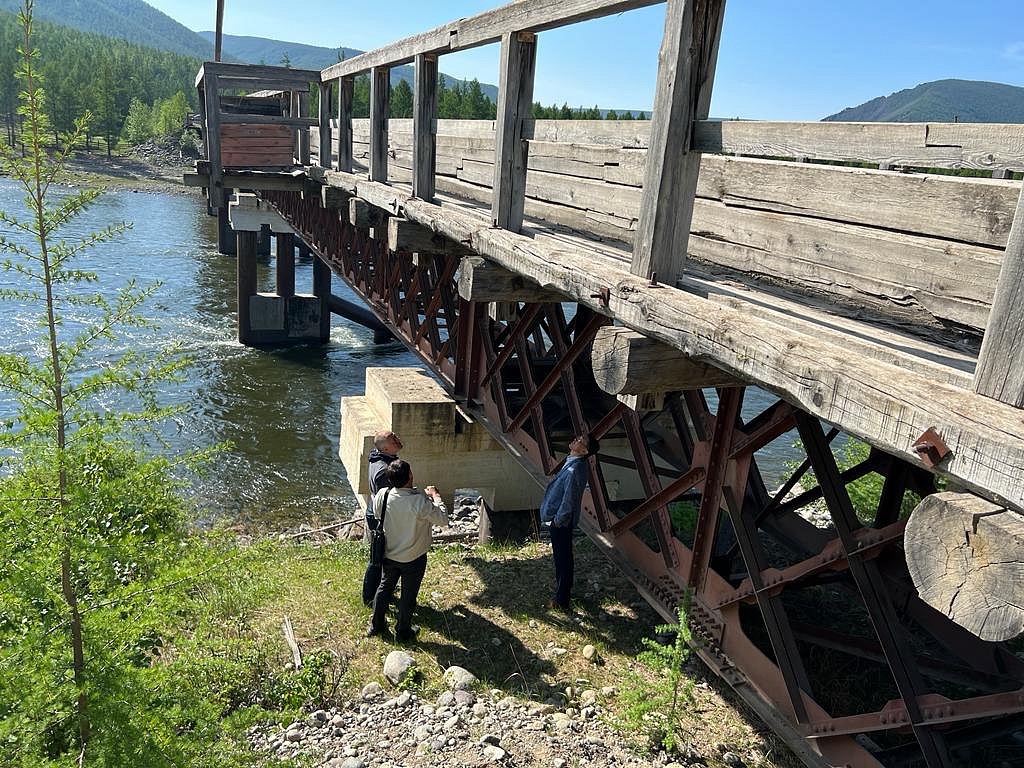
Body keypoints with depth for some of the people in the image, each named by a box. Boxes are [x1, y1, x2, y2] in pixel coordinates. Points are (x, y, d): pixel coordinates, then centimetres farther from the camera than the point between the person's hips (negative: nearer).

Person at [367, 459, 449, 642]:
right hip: (413, 559, -4)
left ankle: (376, 626, 41)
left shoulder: (382, 495, -19)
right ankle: (403, 632, 34)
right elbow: (444, 520, -19)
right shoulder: (421, 502, -32)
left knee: (385, 588, 25)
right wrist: (435, 496, -7)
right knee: (408, 595, 17)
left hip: (389, 555, 4)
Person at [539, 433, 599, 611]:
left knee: (562, 559, 1)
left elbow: (569, 499, -25)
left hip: (561, 522, -10)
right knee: (563, 557, 22)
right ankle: (563, 591, 38)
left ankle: (562, 601, 12)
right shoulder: (572, 463, 5)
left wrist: (558, 520, -16)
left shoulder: (575, 470, -27)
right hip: (561, 518, 10)